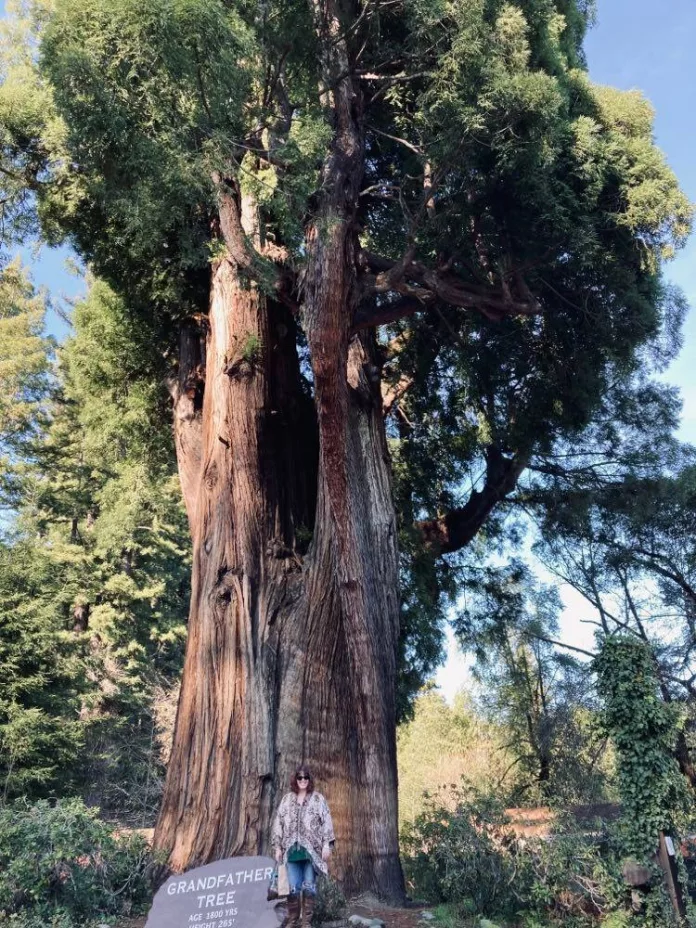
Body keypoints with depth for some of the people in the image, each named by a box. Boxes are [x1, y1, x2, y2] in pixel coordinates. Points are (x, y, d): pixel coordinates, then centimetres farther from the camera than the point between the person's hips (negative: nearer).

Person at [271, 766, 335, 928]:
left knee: (309, 885, 1)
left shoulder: (318, 799, 4)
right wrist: (277, 846, 4)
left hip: (312, 849, -2)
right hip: (292, 849, 2)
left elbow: (326, 822, -1)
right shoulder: (286, 799, 10)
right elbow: (279, 823, 10)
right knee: (293, 887, 2)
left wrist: (326, 844, -9)